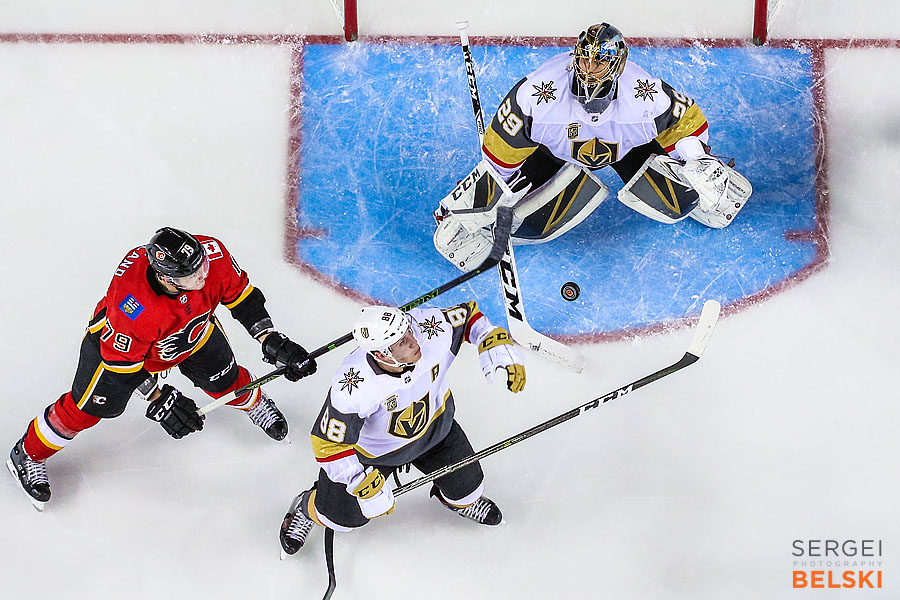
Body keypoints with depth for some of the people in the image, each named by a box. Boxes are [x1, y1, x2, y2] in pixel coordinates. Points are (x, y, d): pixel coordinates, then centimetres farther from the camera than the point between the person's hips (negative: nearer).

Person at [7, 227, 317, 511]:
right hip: (119, 342, -4)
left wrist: (270, 339, -18)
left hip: (192, 328, 4)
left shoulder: (211, 254, -37)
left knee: (225, 381, 12)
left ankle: (254, 401, 49)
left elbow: (240, 294, -16)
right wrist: (157, 397, -26)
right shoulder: (131, 304, -47)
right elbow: (121, 359, -29)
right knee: (88, 406, 4)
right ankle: (27, 454, 28)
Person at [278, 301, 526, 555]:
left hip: (435, 427, 3)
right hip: (371, 447, -3)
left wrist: (500, 350, -24)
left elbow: (469, 314, -12)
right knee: (343, 515, 11)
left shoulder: (432, 330, -34)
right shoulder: (353, 388, -43)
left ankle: (455, 498, 52)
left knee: (466, 488, 12)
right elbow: (329, 444, -31)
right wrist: (364, 485, -29)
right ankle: (307, 508, 48)